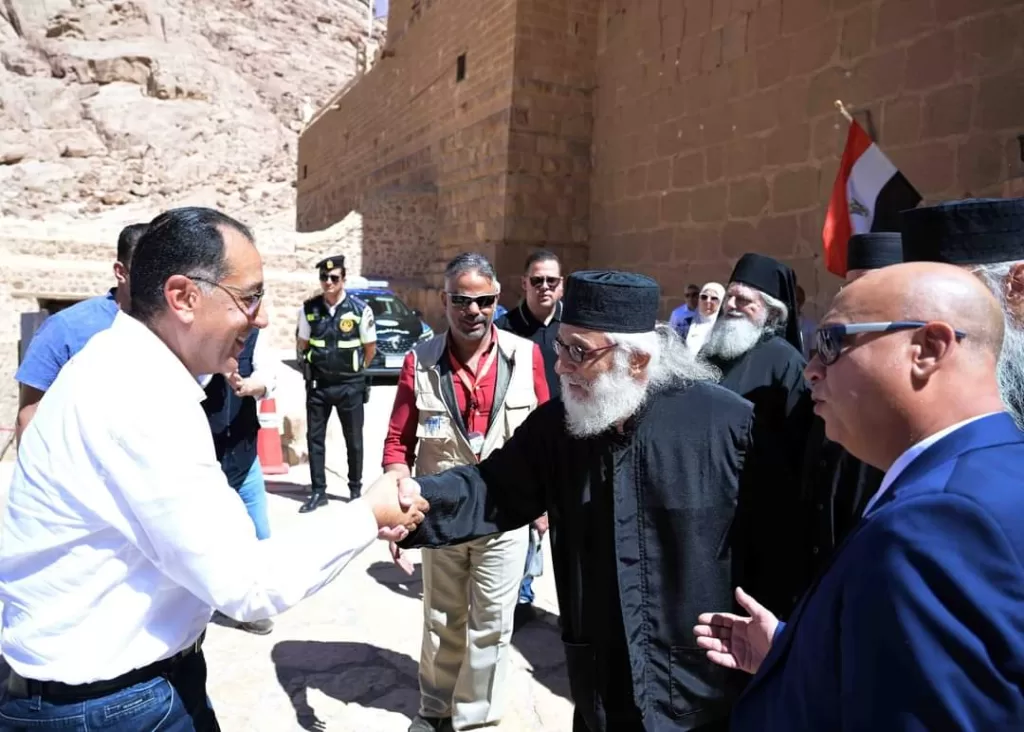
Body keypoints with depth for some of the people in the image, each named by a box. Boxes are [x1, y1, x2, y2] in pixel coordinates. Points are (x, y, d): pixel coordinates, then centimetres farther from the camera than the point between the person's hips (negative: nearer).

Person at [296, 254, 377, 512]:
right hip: (317, 384, 2)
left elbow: (370, 348, 1)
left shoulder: (360, 309, -10)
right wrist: (311, 368, 13)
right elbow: (302, 345, 11)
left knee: (354, 440, 9)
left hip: (349, 386, -2)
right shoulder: (308, 309, -3)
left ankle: (356, 490, 24)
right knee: (314, 438, 7)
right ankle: (318, 491, 19)